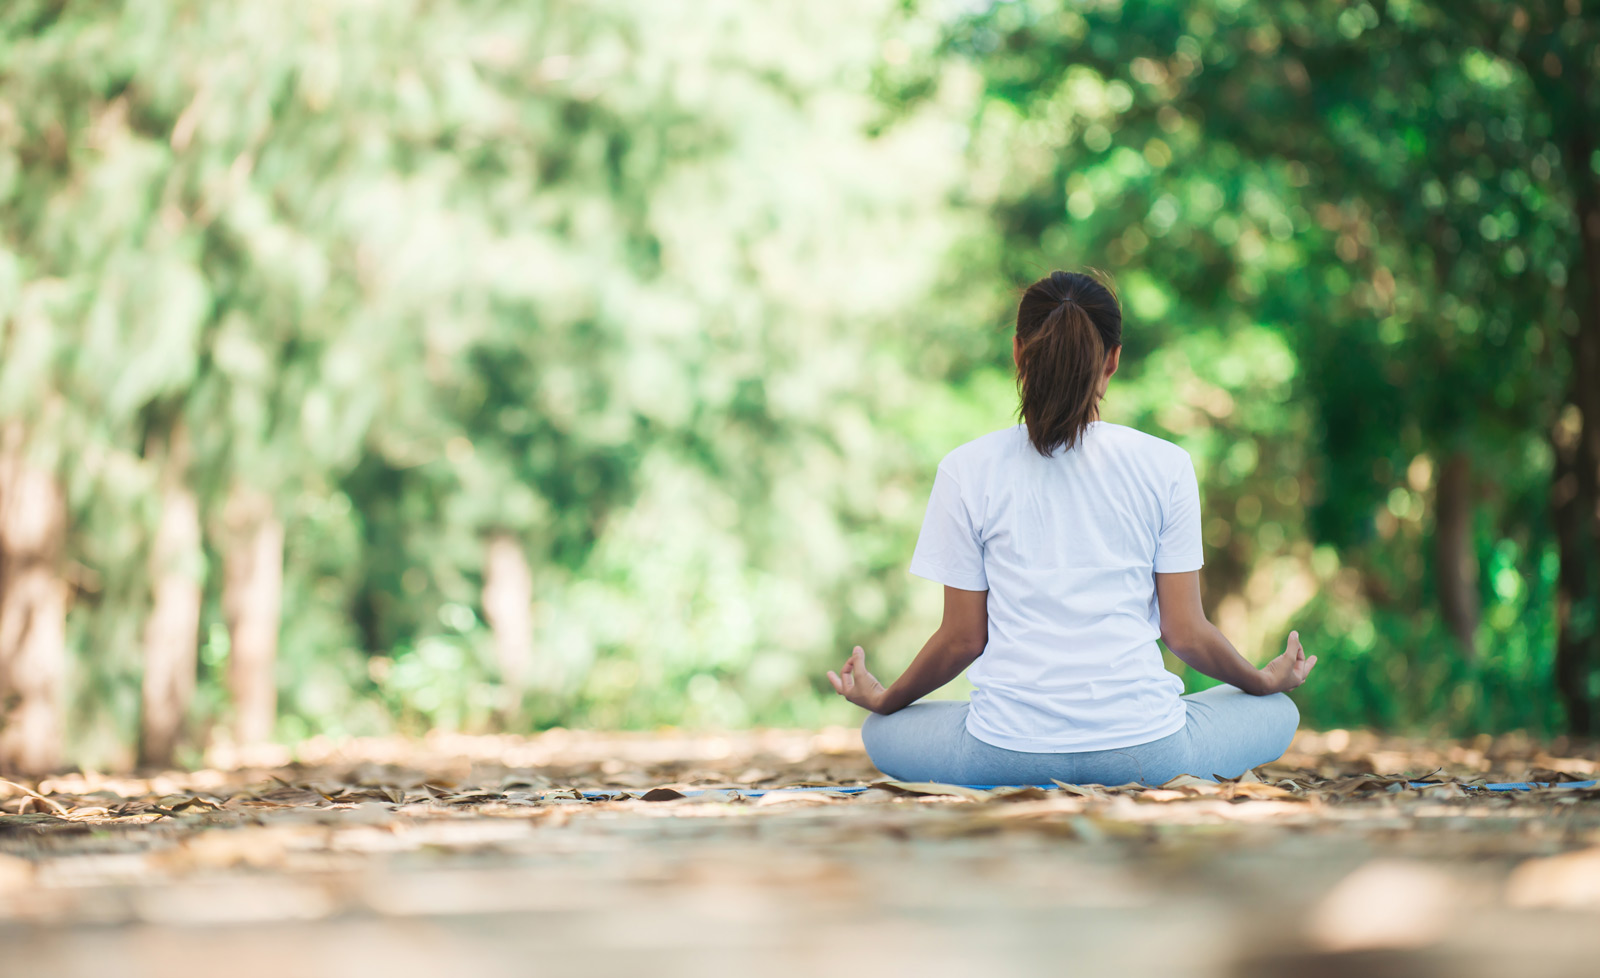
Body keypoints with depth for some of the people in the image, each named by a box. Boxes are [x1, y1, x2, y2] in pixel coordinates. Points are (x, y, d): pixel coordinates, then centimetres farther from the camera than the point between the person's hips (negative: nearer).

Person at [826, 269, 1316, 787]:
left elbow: (962, 638, 3)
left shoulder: (966, 470, -1)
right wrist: (1266, 680, 24)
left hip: (1006, 752, 0)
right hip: (1143, 749, 0)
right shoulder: (1166, 465, -1)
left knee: (880, 732, 29)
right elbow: (1186, 632, 3)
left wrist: (883, 699, 23)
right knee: (1277, 714, 28)